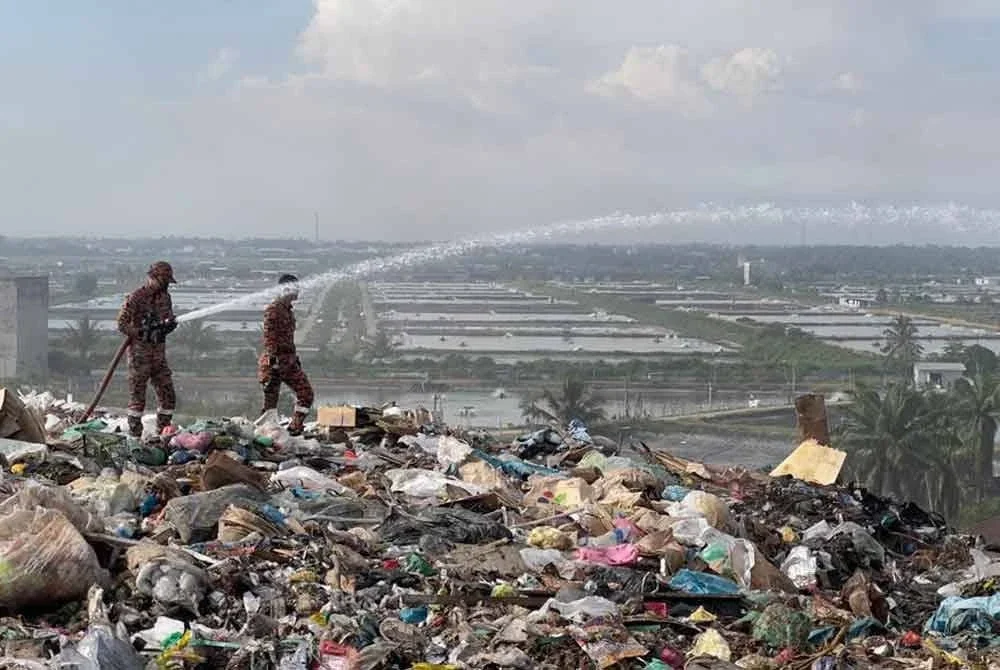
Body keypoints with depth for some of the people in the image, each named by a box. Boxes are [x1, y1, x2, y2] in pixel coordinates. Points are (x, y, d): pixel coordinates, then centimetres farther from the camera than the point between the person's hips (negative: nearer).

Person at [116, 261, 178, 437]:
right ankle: (135, 436, 6)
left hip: (159, 353, 7)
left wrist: (169, 325, -3)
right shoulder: (135, 297, -11)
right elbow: (122, 324, -12)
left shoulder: (165, 297, 10)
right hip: (139, 353, -6)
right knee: (137, 398, -1)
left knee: (168, 397, 6)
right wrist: (141, 332, -22)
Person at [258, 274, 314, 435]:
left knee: (306, 392, 4)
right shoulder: (273, 309, -12)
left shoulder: (288, 309, 17)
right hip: (276, 360, -9)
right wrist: (272, 360, -24)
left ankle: (295, 428, 8)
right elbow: (269, 337, -18)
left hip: (289, 361, 9)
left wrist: (295, 358, 25)